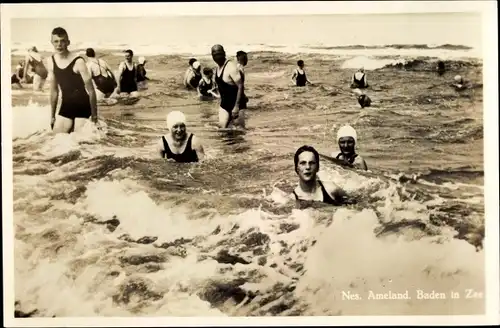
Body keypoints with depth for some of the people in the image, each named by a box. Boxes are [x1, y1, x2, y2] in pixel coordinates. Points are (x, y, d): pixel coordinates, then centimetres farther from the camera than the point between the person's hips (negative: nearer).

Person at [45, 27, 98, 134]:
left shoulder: (78, 62, -17)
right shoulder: (51, 62, 1)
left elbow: (91, 90, -13)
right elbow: (54, 91, 11)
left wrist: (94, 115, -13)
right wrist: (52, 115, 14)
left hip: (82, 106, -6)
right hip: (66, 105, 6)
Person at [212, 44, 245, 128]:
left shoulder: (231, 67, -19)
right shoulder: (218, 67, 7)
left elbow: (240, 87, -22)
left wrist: (236, 106, -26)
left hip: (235, 103, -8)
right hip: (224, 103, 8)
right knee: (222, 127, 3)